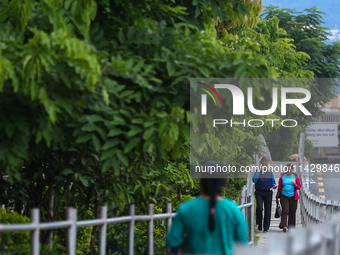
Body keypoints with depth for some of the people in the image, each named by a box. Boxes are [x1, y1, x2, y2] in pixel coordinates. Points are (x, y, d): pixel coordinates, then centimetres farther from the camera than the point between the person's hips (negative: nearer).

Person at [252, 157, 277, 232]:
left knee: (268, 210, 1)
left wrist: (274, 185, -6)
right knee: (259, 208, -18)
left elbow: (273, 182, 16)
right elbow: (254, 180, -13)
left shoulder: (270, 174, 13)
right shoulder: (257, 173, 4)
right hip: (259, 193, -2)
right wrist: (258, 171, -12)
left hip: (268, 193, 2)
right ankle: (259, 224, -2)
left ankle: (266, 227, 8)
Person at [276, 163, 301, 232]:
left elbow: (299, 187, 8)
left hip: (293, 197, 1)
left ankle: (291, 227, 11)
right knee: (285, 210, -15)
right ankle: (284, 226, -19)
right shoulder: (282, 177, 8)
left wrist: (294, 184, -14)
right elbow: (279, 187, 12)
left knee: (292, 213, 1)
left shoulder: (295, 177, 7)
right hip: (284, 196, -1)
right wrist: (277, 197, 12)